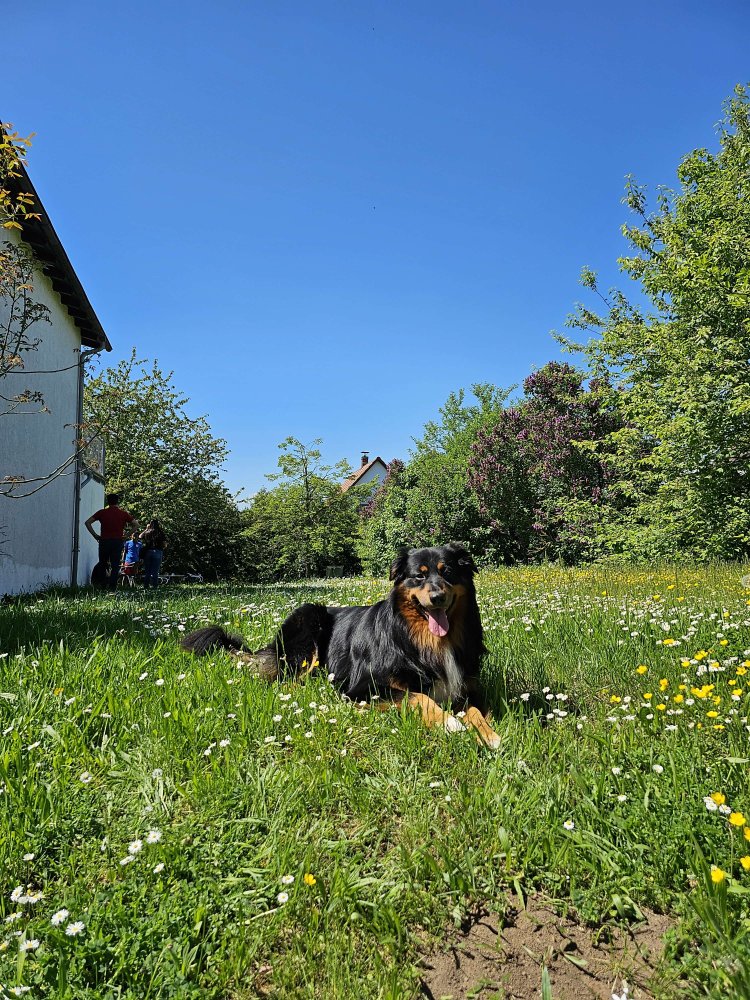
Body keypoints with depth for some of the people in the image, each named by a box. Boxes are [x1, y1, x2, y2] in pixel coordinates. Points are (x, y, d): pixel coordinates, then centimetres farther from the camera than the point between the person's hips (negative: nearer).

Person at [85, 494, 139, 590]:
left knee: (102, 565, 12)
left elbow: (88, 522, 0)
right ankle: (112, 587, -2)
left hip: (104, 541, 0)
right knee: (115, 566, 2)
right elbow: (136, 524, 0)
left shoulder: (102, 512, 3)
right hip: (117, 541, 0)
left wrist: (95, 535, 2)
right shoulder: (123, 513, 2)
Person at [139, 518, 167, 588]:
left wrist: (146, 529, 22)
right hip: (158, 552, -2)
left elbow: (140, 537, 23)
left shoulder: (147, 532, 1)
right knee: (155, 571, 1)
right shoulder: (161, 533, -4)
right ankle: (154, 585, -1)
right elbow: (165, 545, -3)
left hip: (147, 552, 2)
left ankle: (146, 585, 10)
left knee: (147, 570, 10)